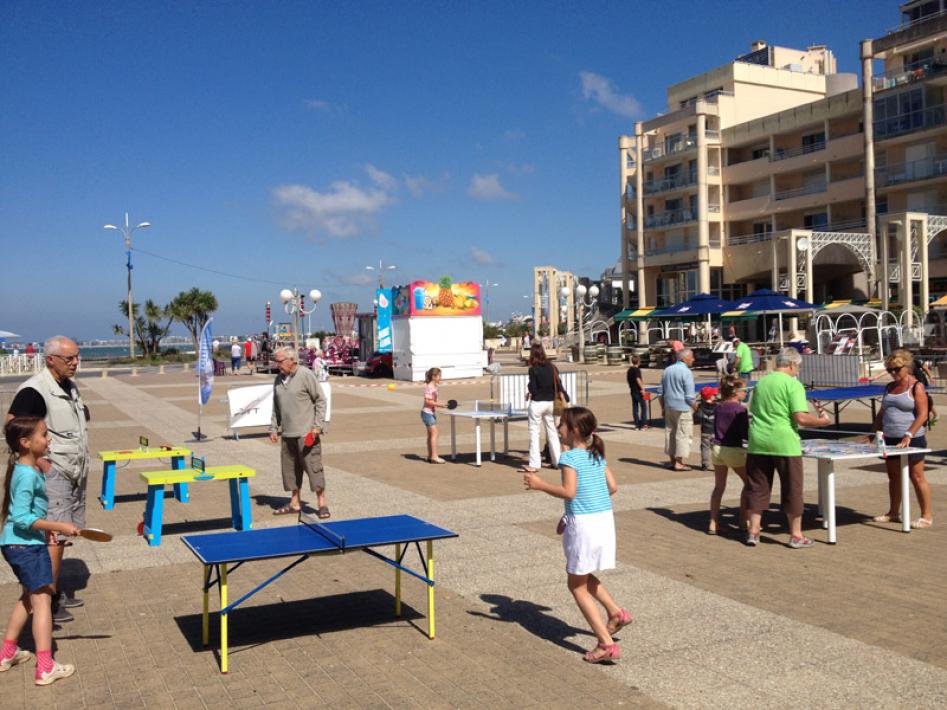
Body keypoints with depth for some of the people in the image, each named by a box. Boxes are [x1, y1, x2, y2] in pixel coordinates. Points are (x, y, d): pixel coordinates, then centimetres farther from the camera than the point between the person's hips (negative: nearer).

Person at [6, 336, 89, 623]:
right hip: (53, 473, -9)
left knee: (62, 535, 14)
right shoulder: (35, 390, -17)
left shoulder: (71, 385, 10)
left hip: (75, 473, 9)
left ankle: (54, 592, 24)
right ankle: (47, 603, -1)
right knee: (54, 537, -8)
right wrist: (38, 461, -21)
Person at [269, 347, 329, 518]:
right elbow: (276, 408, 20)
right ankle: (294, 503, 23)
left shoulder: (306, 375, -8)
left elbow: (320, 400, -7)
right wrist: (274, 428, 14)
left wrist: (318, 426, -12)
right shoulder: (278, 380, 12)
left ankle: (322, 504, 3)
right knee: (290, 469, 12)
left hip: (307, 433, -7)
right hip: (287, 434, 7)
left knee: (314, 467, -5)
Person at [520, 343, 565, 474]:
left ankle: (534, 464, 1)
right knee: (552, 431, 16)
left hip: (536, 403, -5)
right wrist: (566, 398, 15)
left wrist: (529, 389, 8)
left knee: (534, 433, 1)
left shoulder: (533, 369, -12)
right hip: (550, 403, 5)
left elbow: (532, 389, -13)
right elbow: (558, 385, 4)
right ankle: (557, 460, 22)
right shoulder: (552, 367, 2)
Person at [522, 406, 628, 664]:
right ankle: (615, 612, 20)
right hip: (605, 518, 8)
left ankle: (606, 644, 1)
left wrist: (540, 485, -12)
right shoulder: (596, 454, 10)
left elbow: (569, 491, -23)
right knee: (583, 575, 29)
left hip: (583, 524, -8)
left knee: (577, 585, 5)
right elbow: (612, 486, 12)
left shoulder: (570, 457, -13)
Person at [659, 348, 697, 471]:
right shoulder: (686, 372, -13)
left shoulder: (667, 370, 11)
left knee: (670, 432, 13)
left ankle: (671, 460, 18)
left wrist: (663, 408, 20)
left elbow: (661, 393, 14)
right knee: (683, 434, -1)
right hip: (683, 408, -7)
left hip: (669, 407, 7)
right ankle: (679, 463, 0)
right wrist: (695, 408, -1)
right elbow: (690, 396, -15)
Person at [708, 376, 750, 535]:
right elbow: (745, 434, -12)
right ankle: (743, 521, 14)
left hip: (716, 448, 6)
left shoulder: (719, 407, 7)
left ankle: (712, 524, 7)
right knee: (749, 483, 13)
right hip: (734, 450, -6)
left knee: (719, 487, 12)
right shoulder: (740, 409, -12)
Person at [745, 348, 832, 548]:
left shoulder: (761, 382, 11)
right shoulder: (793, 384, -8)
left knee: (757, 487, 11)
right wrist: (823, 421, -1)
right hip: (784, 443, -5)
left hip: (758, 442, 5)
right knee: (792, 489, 6)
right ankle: (796, 535, 12)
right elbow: (801, 418, -16)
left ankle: (753, 532, 14)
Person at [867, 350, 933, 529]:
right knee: (893, 476, 12)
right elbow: (882, 413, 20)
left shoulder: (916, 387, -8)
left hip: (911, 440, -7)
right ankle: (893, 513, 22)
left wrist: (908, 435, -24)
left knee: (916, 476, -3)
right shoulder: (889, 387, 14)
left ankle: (927, 516, 5)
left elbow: (922, 415, -16)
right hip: (890, 439, 7)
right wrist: (873, 432, 13)